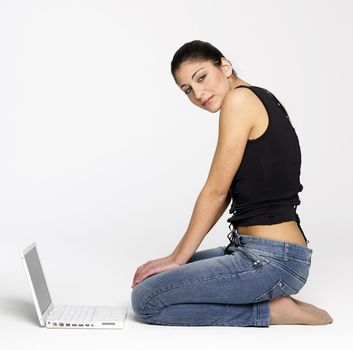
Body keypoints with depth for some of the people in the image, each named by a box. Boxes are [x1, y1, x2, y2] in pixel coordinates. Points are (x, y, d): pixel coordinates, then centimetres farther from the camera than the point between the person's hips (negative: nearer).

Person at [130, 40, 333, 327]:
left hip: (271, 259, -10)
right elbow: (223, 196, 14)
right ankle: (272, 297, 12)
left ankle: (271, 311, -3)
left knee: (146, 300, -9)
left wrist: (179, 258, -1)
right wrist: (177, 256, 12)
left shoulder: (239, 98, -13)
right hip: (268, 252, 10)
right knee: (159, 279, 21)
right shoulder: (260, 100, 15)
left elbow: (216, 191, -12)